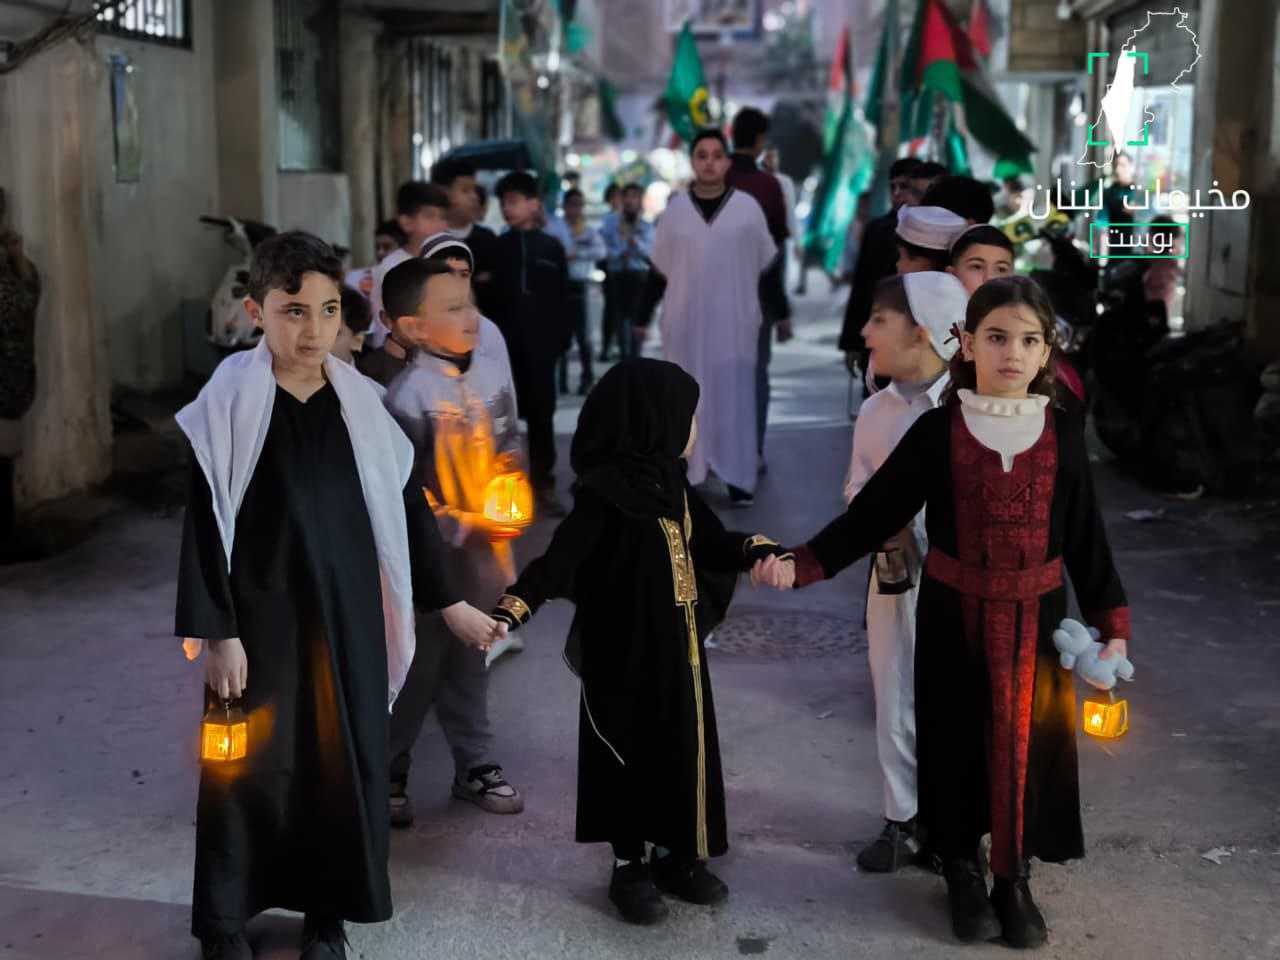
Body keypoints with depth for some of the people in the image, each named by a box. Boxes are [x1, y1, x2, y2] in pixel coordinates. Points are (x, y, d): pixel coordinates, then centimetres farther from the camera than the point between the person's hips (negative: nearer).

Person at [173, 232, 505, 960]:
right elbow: (203, 522, -8)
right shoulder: (228, 402, -9)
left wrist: (451, 603, 9)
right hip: (262, 615, -3)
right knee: (251, 766, 3)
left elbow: (404, 506, 8)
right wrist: (218, 633, -11)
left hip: (349, 614, 3)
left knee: (347, 760, 8)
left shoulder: (361, 403, 1)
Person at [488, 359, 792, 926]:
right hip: (626, 652, -7)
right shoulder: (604, 490, -20)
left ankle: (676, 856, 30)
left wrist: (759, 552, 0)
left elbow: (711, 543, 16)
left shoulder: (670, 480, 5)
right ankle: (629, 868, 21)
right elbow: (561, 559, -26)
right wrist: (510, 612, -39)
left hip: (678, 645, 8)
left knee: (683, 748, 14)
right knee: (630, 754, 5)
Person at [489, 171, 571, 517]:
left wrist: (560, 336, -3)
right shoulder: (496, 247, 9)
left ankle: (543, 482, 12)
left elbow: (562, 298, 7)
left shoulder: (551, 248, 9)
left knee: (541, 412, 5)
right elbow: (489, 296, 3)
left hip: (540, 343, 0)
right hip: (504, 342, 0)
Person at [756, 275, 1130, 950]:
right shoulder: (937, 432, -7)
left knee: (1028, 741, 7)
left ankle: (1015, 877, 26)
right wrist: (802, 564, -14)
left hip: (1036, 619, 1)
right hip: (953, 617, -1)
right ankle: (961, 870, 29)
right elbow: (874, 513, -5)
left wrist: (1111, 625, 1)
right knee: (957, 740, 9)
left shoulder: (1061, 440, -2)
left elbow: (1087, 539, 3)